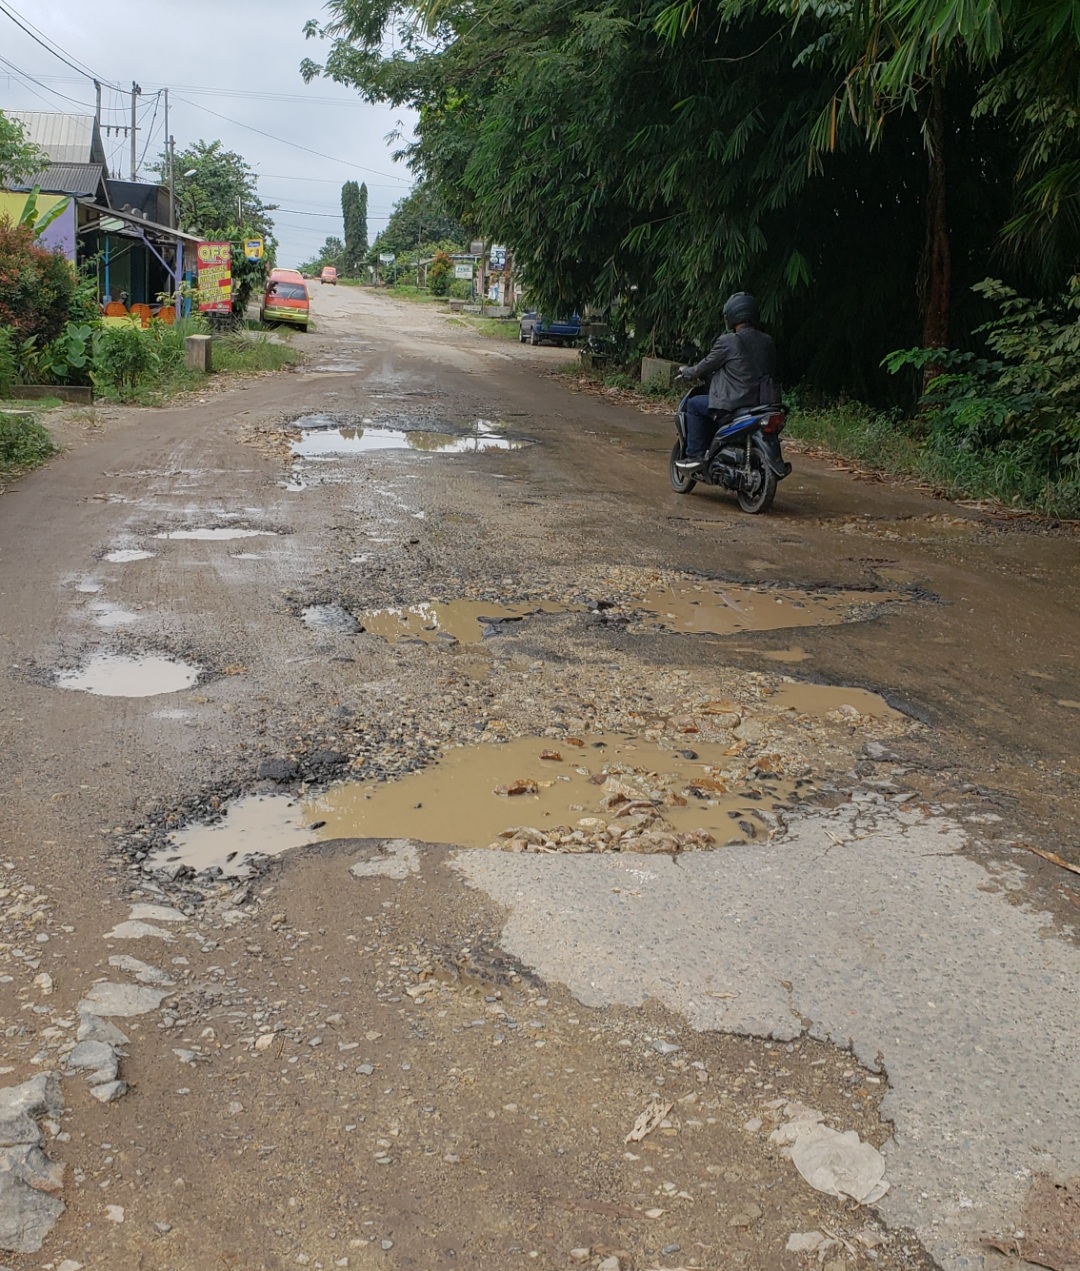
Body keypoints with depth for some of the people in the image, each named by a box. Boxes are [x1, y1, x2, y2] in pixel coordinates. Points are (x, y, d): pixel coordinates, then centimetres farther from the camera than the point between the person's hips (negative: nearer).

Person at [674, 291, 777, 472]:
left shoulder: (728, 341, -10)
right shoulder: (767, 341, 8)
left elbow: (706, 366, 1)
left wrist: (688, 372, 22)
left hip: (735, 404, -7)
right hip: (763, 403, 7)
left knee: (694, 404, 14)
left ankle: (695, 455, 8)